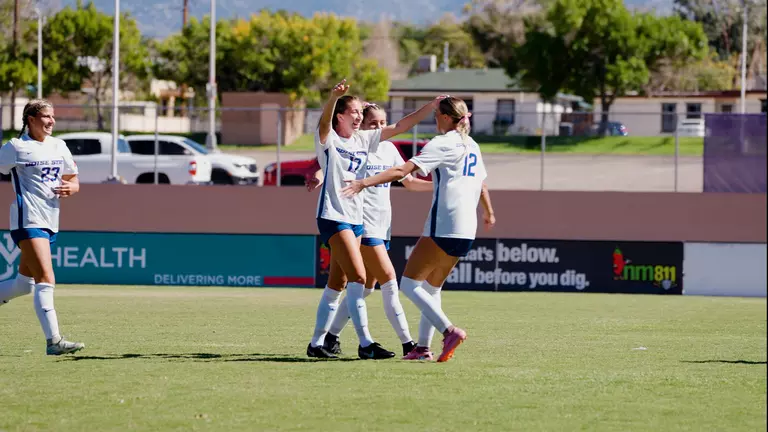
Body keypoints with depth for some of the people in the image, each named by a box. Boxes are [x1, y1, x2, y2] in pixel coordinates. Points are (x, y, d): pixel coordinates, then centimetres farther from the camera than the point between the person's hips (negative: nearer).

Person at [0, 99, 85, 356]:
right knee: (46, 281, -17)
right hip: (28, 220, -8)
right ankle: (53, 342, -21)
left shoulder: (58, 146, 14)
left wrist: (71, 188, -2)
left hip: (50, 222, 8)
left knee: (24, 284, 12)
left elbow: (73, 180, 20)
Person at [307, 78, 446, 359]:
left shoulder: (364, 139, 12)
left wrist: (432, 106, 4)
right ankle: (365, 344, -17)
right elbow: (324, 121, -28)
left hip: (355, 219, 8)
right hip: (333, 217, -8)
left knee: (336, 285, 11)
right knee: (358, 277, -17)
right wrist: (334, 97, -48)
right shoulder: (328, 139, -6)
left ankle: (317, 343, 18)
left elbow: (400, 126, 12)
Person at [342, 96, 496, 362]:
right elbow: (482, 183, 31)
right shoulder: (472, 146, 16)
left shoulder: (442, 144, -8)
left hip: (444, 226, -9)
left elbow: (403, 171, -20)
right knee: (432, 287, 17)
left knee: (409, 284, -6)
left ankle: (449, 331, -18)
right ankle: (423, 347, 12)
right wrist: (488, 213, 49)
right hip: (466, 230, 9)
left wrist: (365, 183, -26)